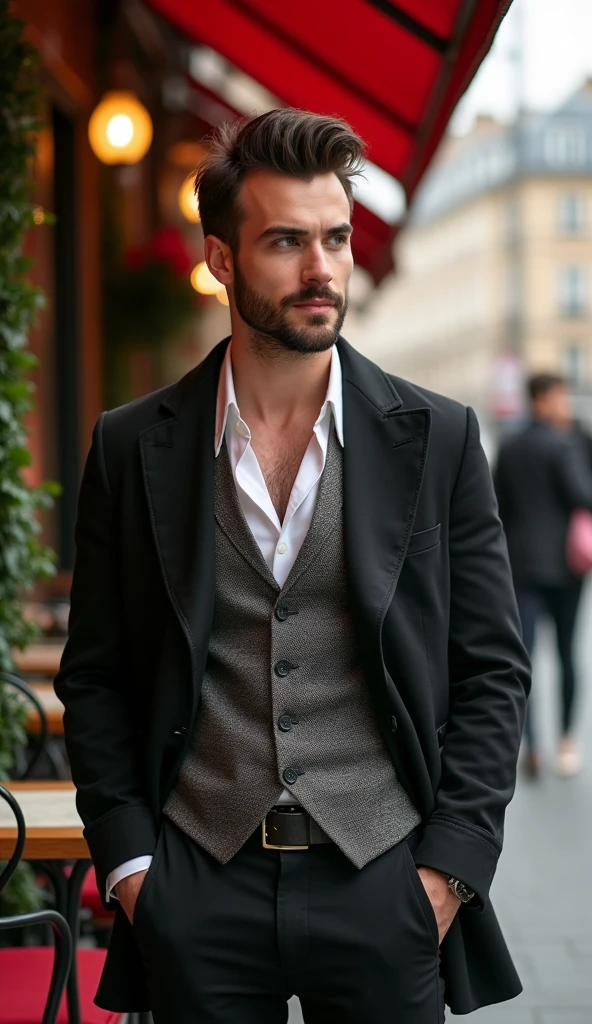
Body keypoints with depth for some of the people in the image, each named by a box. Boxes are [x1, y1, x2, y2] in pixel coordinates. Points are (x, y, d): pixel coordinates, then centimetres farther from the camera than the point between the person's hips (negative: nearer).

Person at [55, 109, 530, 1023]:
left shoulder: (438, 438, 1)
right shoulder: (133, 447, 2)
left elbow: (492, 672, 2)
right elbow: (95, 678, 7)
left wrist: (449, 867, -5)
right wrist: (126, 861, -1)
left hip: (384, 882, 0)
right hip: (198, 884, 1)